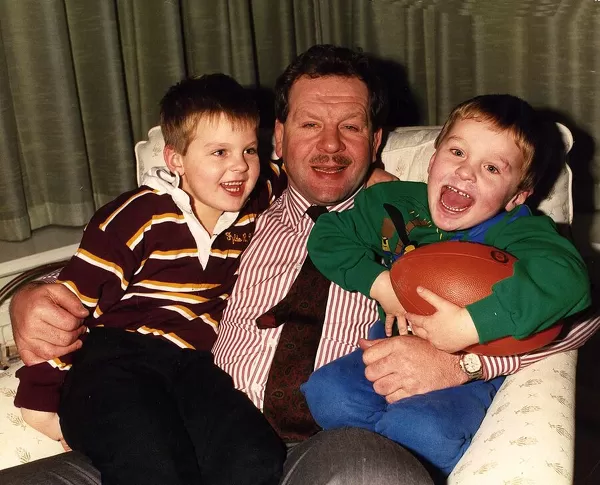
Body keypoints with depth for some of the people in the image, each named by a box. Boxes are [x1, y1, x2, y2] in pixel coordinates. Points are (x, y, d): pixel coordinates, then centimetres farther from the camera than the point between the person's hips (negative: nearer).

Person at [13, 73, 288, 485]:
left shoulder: (257, 208, 14)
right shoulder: (140, 216, -2)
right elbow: (71, 301, 0)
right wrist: (40, 397, 2)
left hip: (195, 366, 5)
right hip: (115, 359, -5)